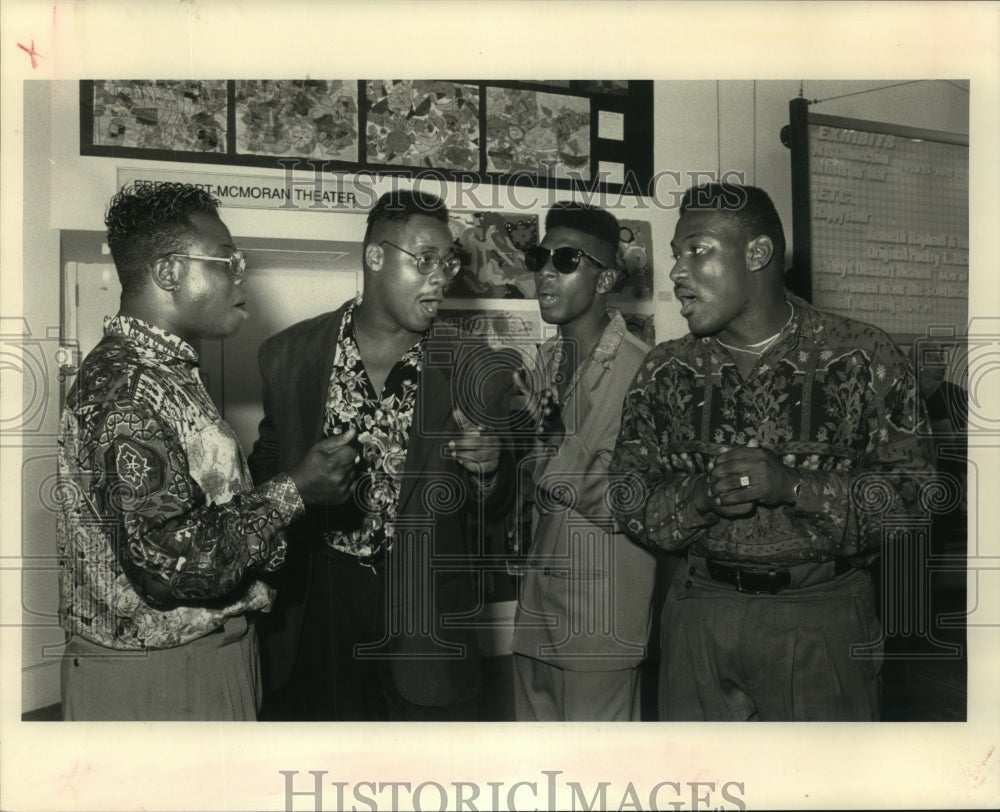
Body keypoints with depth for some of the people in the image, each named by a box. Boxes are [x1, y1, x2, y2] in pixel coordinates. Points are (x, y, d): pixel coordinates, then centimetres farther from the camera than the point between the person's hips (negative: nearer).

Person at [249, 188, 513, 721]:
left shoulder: (473, 373, -4)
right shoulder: (289, 356, -1)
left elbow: (486, 513, 3)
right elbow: (267, 467, 11)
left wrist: (488, 471, -18)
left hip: (424, 615, -1)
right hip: (313, 603, 1)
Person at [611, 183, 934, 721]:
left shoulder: (864, 358, -4)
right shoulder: (665, 372, 5)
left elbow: (911, 493, -6)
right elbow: (630, 505, 4)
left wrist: (792, 485, -20)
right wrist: (703, 495, -16)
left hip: (825, 619, -2)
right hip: (700, 612, 2)